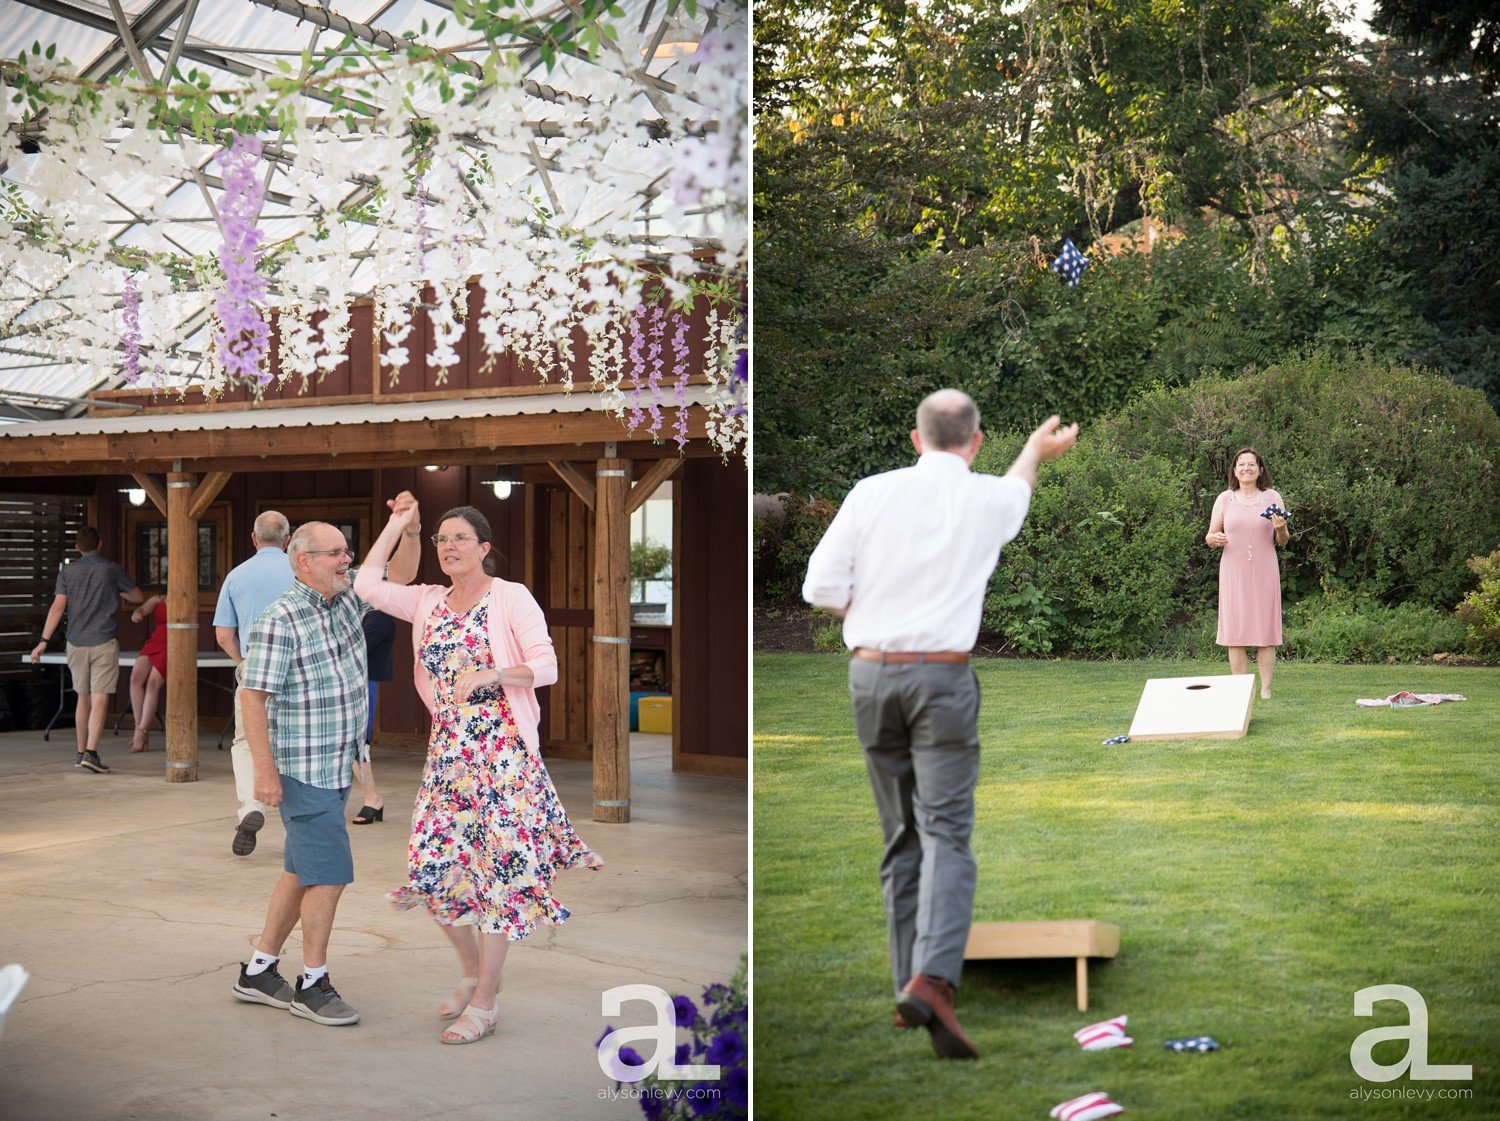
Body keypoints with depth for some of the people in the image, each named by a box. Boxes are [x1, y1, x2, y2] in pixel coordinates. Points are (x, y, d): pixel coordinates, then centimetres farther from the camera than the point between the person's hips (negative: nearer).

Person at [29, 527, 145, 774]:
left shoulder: (67, 572, 4)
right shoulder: (111, 570, 0)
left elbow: (58, 607, -4)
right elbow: (138, 597, 11)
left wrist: (44, 641, -4)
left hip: (76, 643, 3)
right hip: (104, 642, -3)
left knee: (83, 698, 17)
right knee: (99, 700, -6)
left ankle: (81, 753, 23)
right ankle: (91, 753, -18)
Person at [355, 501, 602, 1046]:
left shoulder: (511, 598, -4)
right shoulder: (428, 601, 12)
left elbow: (547, 666, -10)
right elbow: (367, 584, 3)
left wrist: (488, 675, -24)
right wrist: (395, 526, 5)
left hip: (502, 750, -6)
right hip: (447, 751, 6)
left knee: (496, 867, -4)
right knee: (433, 867, 4)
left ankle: (485, 1001, 4)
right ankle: (472, 970, 26)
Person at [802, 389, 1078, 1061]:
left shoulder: (873, 492, 0)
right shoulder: (990, 501, 3)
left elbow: (821, 586, -4)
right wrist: (1037, 449, 49)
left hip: (871, 672, 2)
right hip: (942, 675, -2)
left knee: (901, 837, 14)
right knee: (946, 833, -7)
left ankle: (909, 986, 16)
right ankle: (932, 980, -26)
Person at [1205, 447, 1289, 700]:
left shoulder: (1272, 498, 8)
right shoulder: (1224, 499, 8)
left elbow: (1283, 541, 10)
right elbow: (1209, 537, 11)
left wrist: (1281, 529, -12)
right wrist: (1214, 539, -12)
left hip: (1264, 572, 0)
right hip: (1233, 572, 0)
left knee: (1265, 632, -3)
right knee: (1235, 632, -3)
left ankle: (1266, 690, 0)